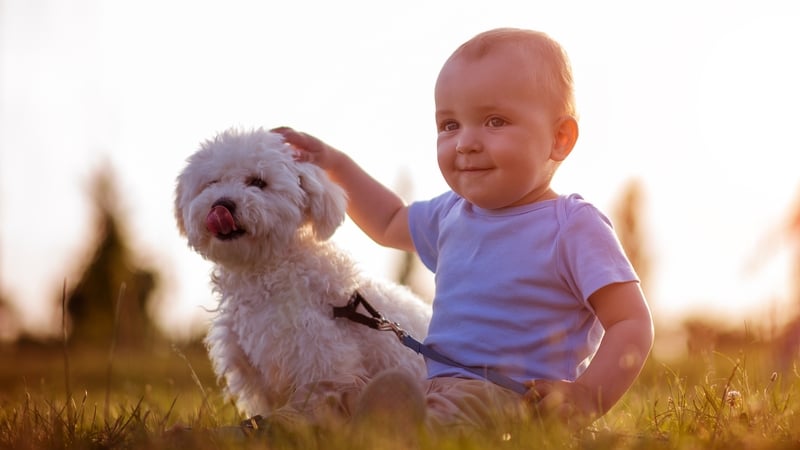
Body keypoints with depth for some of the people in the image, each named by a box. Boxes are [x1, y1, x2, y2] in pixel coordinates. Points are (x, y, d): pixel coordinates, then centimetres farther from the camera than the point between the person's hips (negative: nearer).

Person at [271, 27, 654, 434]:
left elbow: (632, 323, -10)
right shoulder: (453, 214, 18)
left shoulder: (572, 227, -6)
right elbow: (391, 224, 42)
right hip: (435, 386, 8)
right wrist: (336, 167, 32)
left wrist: (587, 399, -26)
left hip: (515, 398, -8)